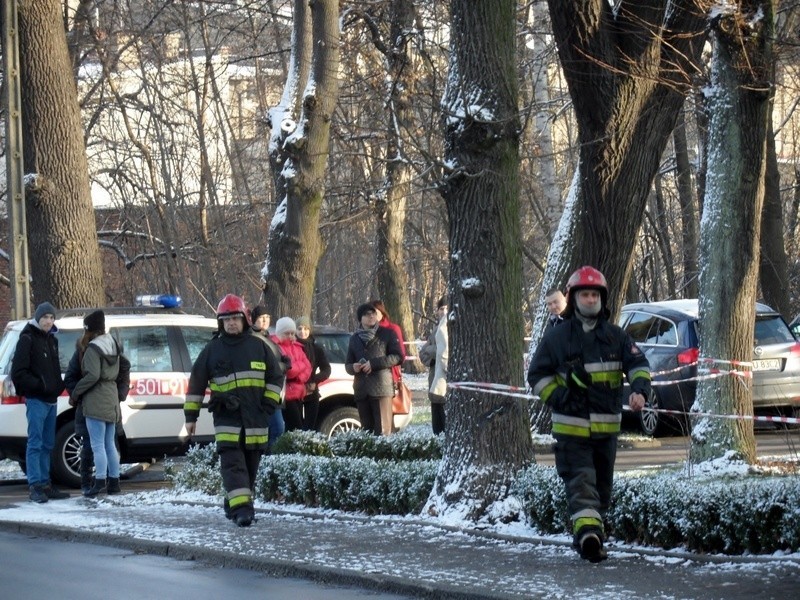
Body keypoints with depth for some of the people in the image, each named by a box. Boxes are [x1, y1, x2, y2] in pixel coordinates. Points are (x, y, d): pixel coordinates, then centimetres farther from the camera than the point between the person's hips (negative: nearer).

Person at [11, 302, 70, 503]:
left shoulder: (51, 339, 16)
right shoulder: (28, 339, -8)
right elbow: (18, 372, -13)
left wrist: (58, 386, 7)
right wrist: (40, 385, -18)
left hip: (50, 399, 8)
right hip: (36, 400, -8)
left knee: (47, 445, 11)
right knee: (35, 444, -9)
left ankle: (45, 484, 17)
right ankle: (35, 486, -10)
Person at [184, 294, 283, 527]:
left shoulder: (258, 346, 8)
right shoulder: (212, 350, 5)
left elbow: (275, 377, 15)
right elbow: (196, 383, 10)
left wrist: (269, 403, 3)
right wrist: (190, 415, 8)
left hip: (255, 419, 2)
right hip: (226, 418, -2)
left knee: (251, 464, 8)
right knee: (233, 463, -15)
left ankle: (234, 504, 23)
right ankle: (241, 508, -23)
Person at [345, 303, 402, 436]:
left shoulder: (387, 334, 6)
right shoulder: (354, 338, 19)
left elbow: (398, 357, -2)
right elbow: (348, 364, 22)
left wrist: (374, 364, -11)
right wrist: (353, 367, -3)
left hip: (381, 388, -4)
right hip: (361, 390, 4)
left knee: (382, 430, -11)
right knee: (366, 429, 5)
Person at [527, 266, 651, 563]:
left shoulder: (615, 336, 8)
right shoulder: (557, 336, 1)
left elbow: (638, 364, 6)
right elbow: (537, 374, 6)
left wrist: (639, 390, -15)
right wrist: (558, 398, -8)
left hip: (607, 426, 4)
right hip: (570, 427, -4)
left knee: (602, 484, 12)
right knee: (580, 482, -16)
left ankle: (591, 537, 25)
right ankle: (588, 530, -31)